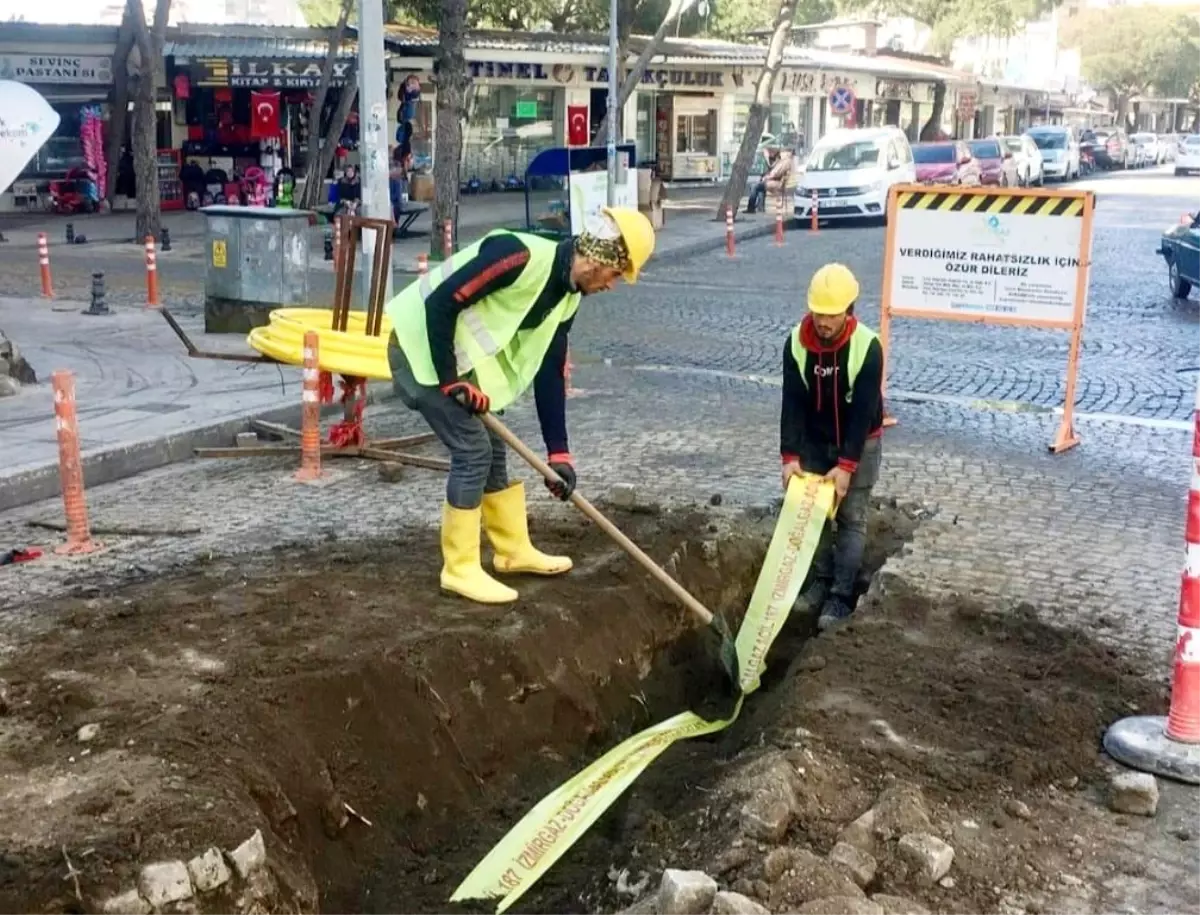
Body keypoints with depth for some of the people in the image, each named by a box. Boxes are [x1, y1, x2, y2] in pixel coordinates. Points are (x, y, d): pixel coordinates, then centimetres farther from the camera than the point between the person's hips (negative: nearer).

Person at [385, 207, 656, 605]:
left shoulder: (567, 298, 2)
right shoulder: (520, 256, -27)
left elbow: (549, 373, 7)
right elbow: (440, 303, -27)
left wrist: (558, 452, 4)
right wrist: (451, 381, -21)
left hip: (461, 356, 9)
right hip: (423, 346, -9)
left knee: (492, 449, 14)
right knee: (472, 451, -9)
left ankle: (515, 551, 30)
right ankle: (460, 569, 4)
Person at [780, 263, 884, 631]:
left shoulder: (867, 347, -26)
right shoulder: (796, 344, -16)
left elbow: (863, 410, -24)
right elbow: (793, 402, -14)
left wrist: (846, 464, -27)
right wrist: (790, 455, -21)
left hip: (858, 444, -3)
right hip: (814, 442, 3)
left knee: (851, 519, 0)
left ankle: (842, 595, 5)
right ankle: (821, 580, 26)